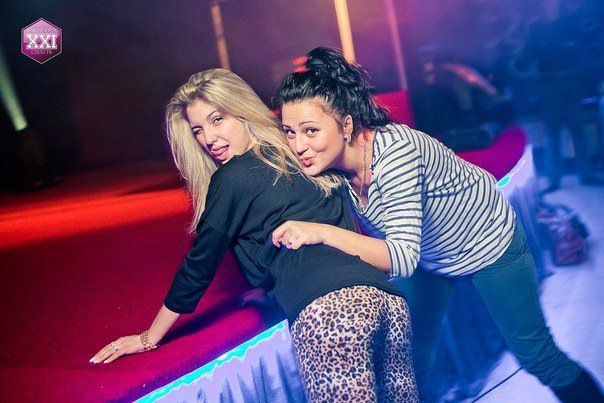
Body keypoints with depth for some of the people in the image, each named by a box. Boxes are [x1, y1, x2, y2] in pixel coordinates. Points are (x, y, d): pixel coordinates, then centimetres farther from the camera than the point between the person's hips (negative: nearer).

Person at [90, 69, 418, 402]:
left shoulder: (233, 177, 5)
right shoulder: (297, 158, 26)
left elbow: (199, 265, 11)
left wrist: (149, 337, 22)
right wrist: (268, 288, 47)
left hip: (327, 309, -8)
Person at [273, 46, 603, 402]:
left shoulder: (393, 152, -39)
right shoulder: (327, 164, -19)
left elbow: (403, 258, -43)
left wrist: (323, 233, -50)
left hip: (487, 243, -5)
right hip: (429, 256, 6)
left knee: (537, 356, 8)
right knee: (413, 360, 12)